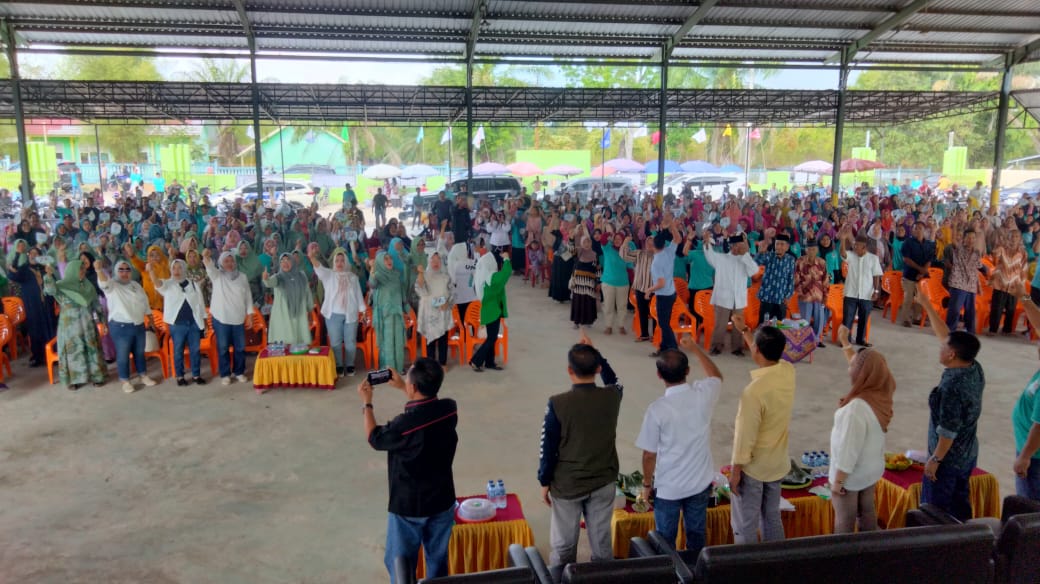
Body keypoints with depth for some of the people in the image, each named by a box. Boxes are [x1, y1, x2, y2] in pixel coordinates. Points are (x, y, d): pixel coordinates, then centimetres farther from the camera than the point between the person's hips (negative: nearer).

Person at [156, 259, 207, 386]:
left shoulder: (194, 284, 7)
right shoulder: (168, 284, 0)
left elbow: (200, 304, 11)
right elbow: (158, 284, -23)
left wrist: (204, 322, 8)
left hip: (194, 323, 2)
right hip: (177, 324, -2)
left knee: (195, 350, 7)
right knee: (178, 351, 6)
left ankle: (196, 375, 16)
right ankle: (180, 376, 16)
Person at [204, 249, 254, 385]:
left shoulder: (242, 277, 7)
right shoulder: (217, 275, 0)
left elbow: (248, 296, 9)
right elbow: (210, 267, -22)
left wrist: (249, 314, 5)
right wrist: (206, 257, -45)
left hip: (238, 318, 2)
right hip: (221, 318, -2)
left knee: (240, 347, 8)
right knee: (223, 348, 4)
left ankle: (239, 372, 22)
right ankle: (225, 374, 15)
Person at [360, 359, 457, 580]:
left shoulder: (404, 425, -30)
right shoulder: (449, 409, -15)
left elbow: (374, 438, -8)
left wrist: (367, 402, 3)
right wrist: (402, 388, 13)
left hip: (408, 506, -5)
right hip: (443, 501, 5)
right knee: (438, 558, 23)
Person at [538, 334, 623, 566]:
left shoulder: (558, 403, -20)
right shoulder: (612, 397, -11)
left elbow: (548, 448, -12)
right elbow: (614, 381, 16)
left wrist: (544, 482, 2)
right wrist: (595, 353, 17)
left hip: (567, 485, -3)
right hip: (603, 482, 3)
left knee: (563, 545, 14)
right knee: (601, 542, 17)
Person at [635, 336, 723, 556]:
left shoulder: (657, 409, -24)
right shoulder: (704, 394, -14)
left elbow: (649, 454, -14)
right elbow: (717, 376, 12)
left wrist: (647, 483, 2)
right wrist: (696, 348, 19)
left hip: (668, 486, -4)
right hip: (700, 482, 4)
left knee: (665, 540, 16)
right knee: (696, 534, 21)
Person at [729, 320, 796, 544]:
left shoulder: (754, 391, -31)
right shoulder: (788, 371, -9)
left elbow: (745, 437, -23)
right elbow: (769, 356, 16)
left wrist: (735, 472, -11)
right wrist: (744, 330, 24)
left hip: (753, 467, -7)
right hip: (777, 463, 7)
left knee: (745, 526, 10)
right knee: (772, 517, 24)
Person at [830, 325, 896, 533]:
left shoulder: (856, 408, -34)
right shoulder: (881, 391, -11)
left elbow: (848, 450, -27)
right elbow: (862, 366, 10)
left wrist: (837, 481, -16)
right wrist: (845, 342, 18)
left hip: (852, 474, -7)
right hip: (873, 468, 8)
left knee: (844, 521, 11)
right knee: (867, 511, 25)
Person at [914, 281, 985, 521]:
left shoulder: (952, 386, -29)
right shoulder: (975, 369, -4)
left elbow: (949, 430, -25)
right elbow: (943, 334, 5)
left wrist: (935, 459, -15)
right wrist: (926, 305, 9)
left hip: (949, 458, -8)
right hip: (968, 455, 8)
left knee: (936, 513, 5)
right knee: (959, 505, 21)